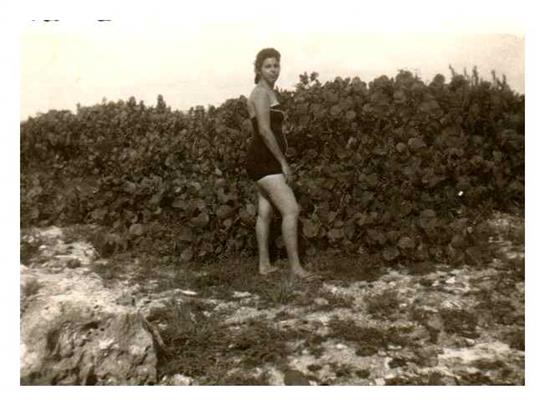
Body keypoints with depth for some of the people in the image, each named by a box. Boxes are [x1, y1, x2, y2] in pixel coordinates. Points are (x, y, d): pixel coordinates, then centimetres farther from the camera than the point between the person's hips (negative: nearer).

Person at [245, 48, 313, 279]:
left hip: (267, 161, 10)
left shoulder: (270, 93, 19)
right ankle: (295, 266, -9)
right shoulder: (261, 93, -11)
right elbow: (265, 131, -19)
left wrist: (281, 162, 16)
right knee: (291, 210, -14)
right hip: (264, 161, -10)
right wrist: (284, 162, -16)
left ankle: (264, 265, 17)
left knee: (265, 213, 10)